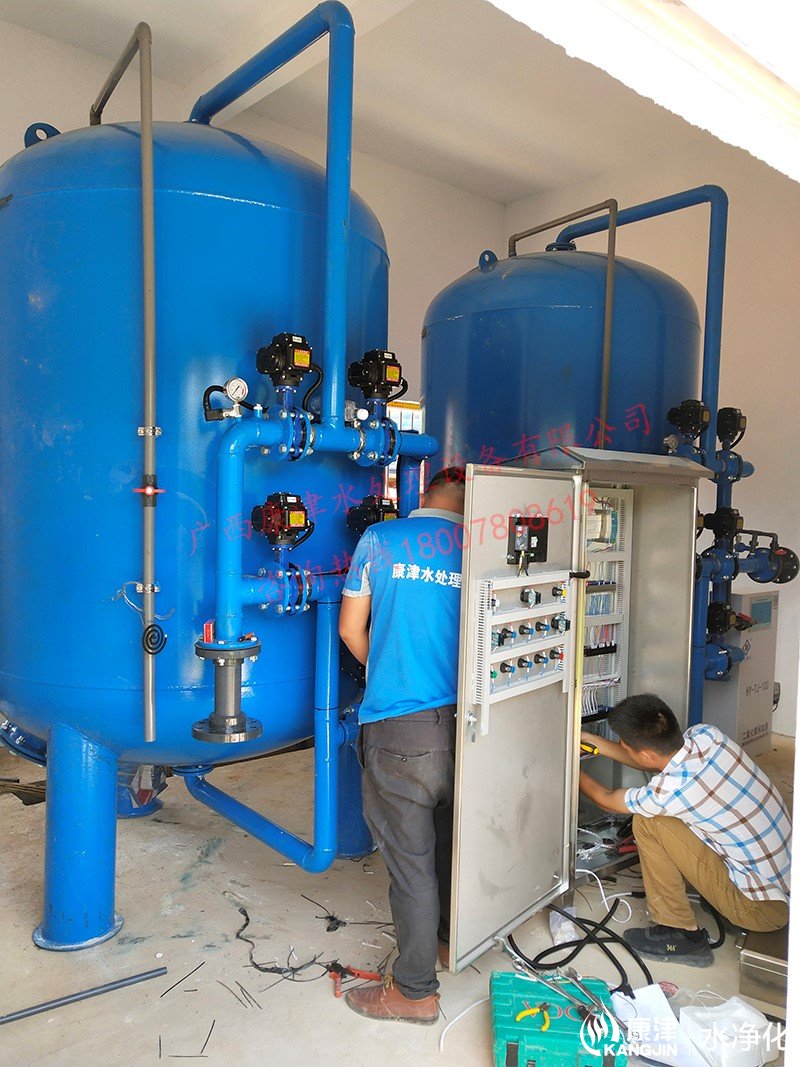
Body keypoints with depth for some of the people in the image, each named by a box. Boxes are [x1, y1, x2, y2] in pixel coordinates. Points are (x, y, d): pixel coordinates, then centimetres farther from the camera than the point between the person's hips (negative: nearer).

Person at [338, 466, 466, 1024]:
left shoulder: (380, 539, -4)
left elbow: (351, 628, 3)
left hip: (399, 725, -3)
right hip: (461, 720, 4)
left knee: (410, 859, 9)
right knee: (451, 843, 24)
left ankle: (416, 989, 24)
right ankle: (452, 939, 44)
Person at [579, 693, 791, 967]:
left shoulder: (671, 789, -29)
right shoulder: (706, 734, -11)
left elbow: (606, 799, -7)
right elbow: (655, 761, 10)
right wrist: (593, 741, 11)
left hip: (764, 909, -7)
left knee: (646, 820, -11)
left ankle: (682, 935, 3)